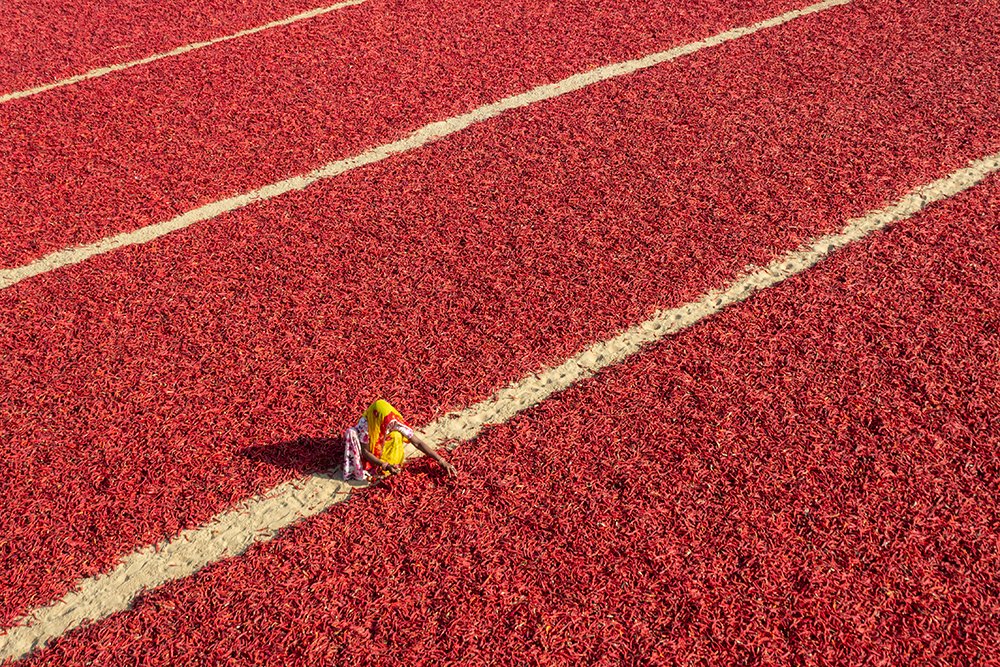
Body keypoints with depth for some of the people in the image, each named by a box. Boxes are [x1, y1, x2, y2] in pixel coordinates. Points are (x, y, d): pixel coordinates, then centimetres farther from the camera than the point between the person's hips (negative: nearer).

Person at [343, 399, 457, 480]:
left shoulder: (395, 423, -27)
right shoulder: (365, 423, -33)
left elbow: (418, 443, -25)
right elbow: (365, 451, -26)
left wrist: (441, 461, -31)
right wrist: (384, 465, -41)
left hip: (383, 450, 1)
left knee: (396, 435, -29)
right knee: (351, 433, -31)